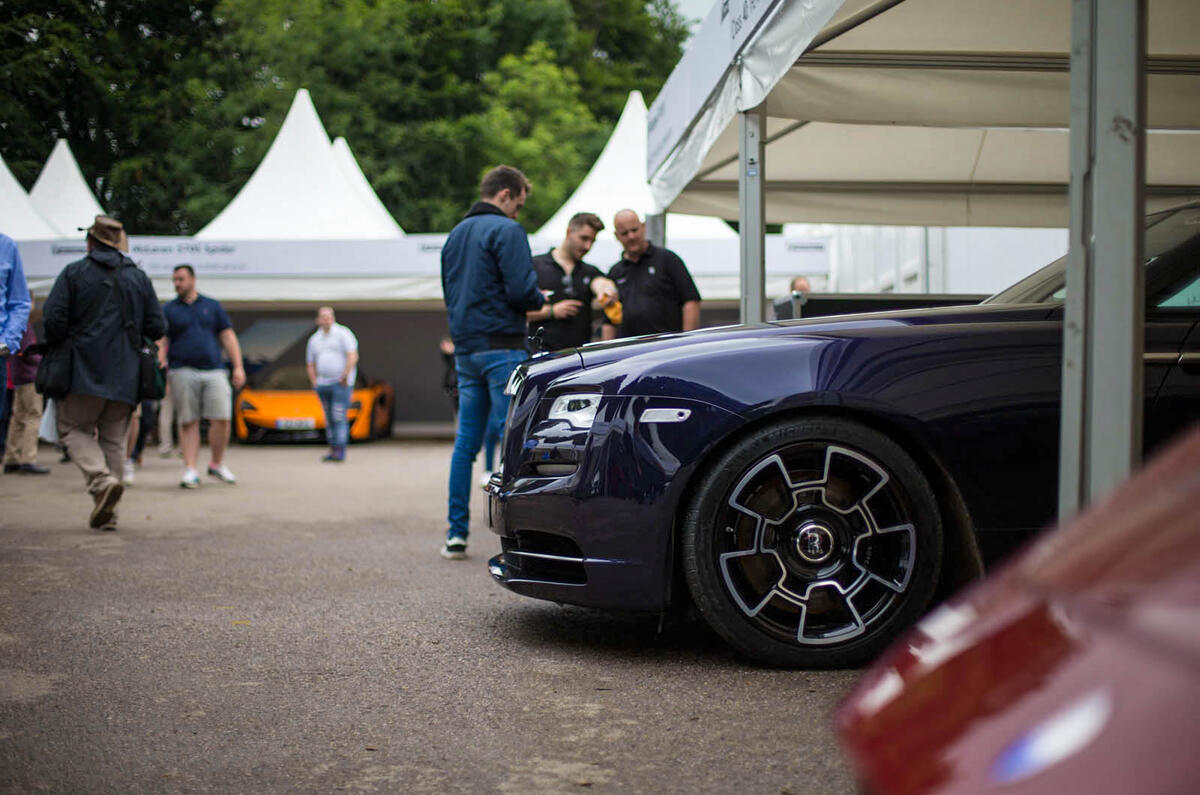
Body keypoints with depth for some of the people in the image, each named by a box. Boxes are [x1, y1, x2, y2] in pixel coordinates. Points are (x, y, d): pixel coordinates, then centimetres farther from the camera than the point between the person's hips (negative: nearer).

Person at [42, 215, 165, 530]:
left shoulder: (74, 273, -2)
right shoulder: (139, 277, 8)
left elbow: (53, 317, -10)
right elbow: (156, 327, 6)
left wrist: (59, 347, 8)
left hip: (83, 373, -3)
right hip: (125, 376, 3)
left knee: (73, 429, 8)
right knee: (113, 439, 9)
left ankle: (102, 480, -18)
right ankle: (107, 511, 5)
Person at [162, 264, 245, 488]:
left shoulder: (213, 306, 15)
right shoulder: (168, 310, 10)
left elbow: (228, 337, 13)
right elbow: (161, 343, 5)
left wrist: (238, 367, 5)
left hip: (213, 371, 1)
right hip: (183, 372, -1)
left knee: (221, 418, -7)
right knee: (188, 422, -2)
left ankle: (217, 464, 11)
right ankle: (190, 470, 1)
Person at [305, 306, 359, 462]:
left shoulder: (343, 334, -3)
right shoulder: (314, 339, 14)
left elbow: (353, 356, -12)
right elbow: (310, 364, 20)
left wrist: (345, 376, -19)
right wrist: (315, 383, 7)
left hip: (341, 383, -5)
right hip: (323, 384, 5)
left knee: (339, 417, -11)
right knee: (329, 418, 8)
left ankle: (340, 451, -13)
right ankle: (333, 449, 13)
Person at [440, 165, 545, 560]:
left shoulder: (456, 234, 18)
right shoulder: (506, 230, -8)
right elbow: (521, 290, -17)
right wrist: (540, 300, 4)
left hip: (465, 349, 8)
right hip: (501, 347, -8)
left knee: (466, 441, 9)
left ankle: (456, 533, 9)